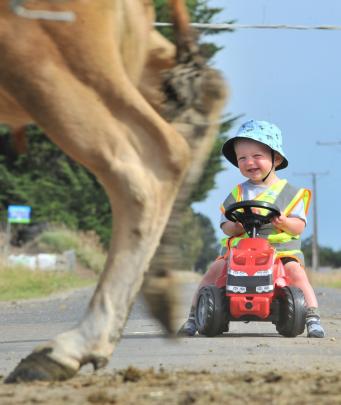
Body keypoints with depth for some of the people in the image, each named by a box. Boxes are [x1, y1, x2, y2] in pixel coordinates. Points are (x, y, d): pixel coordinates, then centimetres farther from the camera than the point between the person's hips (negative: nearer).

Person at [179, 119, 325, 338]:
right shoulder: (237, 194, 11)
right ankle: (193, 317, -7)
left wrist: (284, 223, -23)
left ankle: (312, 319, -22)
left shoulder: (290, 192, 5)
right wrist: (236, 226, -16)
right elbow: (225, 225, 7)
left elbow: (299, 226, -1)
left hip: (282, 248, -2)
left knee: (296, 271, -27)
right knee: (215, 269, -16)